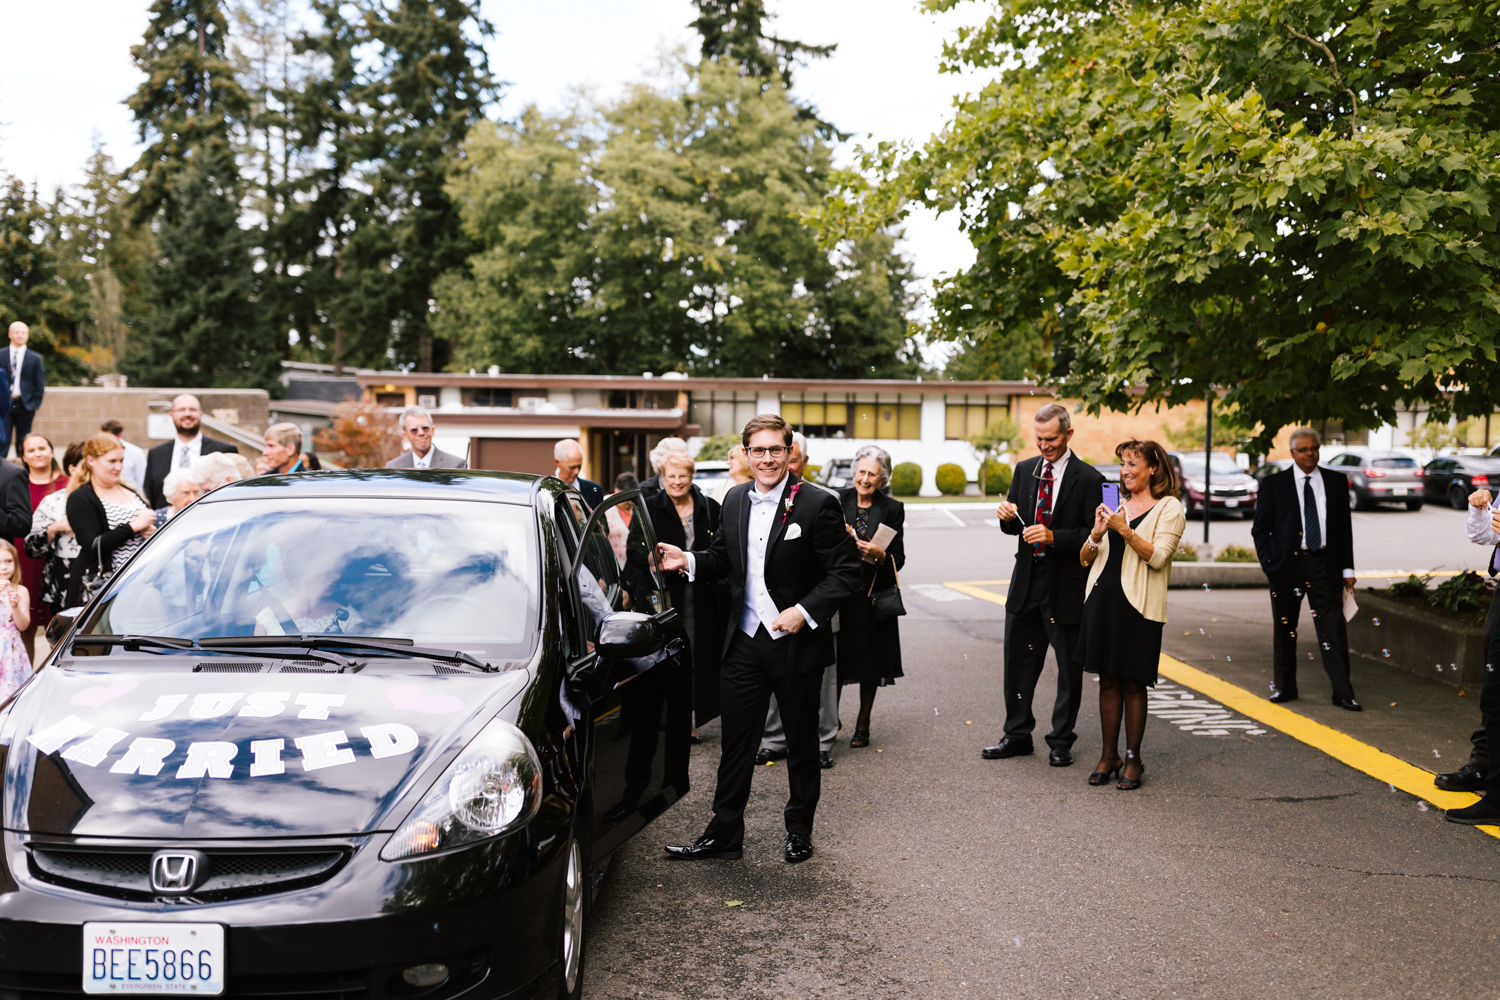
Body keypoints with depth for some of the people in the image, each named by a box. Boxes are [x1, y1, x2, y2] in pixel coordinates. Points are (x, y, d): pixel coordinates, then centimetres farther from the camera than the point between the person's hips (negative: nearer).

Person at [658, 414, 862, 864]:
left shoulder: (817, 505, -11)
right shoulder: (735, 500, 5)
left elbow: (846, 570, -12)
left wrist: (804, 611, -21)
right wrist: (689, 560, -2)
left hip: (796, 643, -4)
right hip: (744, 643, 4)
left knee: (801, 743, 12)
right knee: (735, 743, 8)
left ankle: (799, 830, 30)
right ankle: (724, 834, 19)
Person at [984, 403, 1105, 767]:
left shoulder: (1088, 478, -7)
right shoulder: (1025, 470, 9)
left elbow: (1092, 534, -11)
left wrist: (1054, 537, -23)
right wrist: (1007, 517, -9)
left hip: (1066, 586, -5)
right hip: (1026, 582, 5)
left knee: (1069, 668, 6)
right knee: (1018, 661, 12)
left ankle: (1061, 742, 18)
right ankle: (1018, 735, 25)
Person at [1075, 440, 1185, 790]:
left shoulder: (1169, 508, 0)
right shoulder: (1114, 504, 14)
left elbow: (1158, 557, -13)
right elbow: (1085, 559, 12)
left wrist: (1125, 530, -20)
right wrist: (1097, 534, -7)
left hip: (1137, 604, -4)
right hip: (1102, 598, 5)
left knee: (1133, 683, 1)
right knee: (1108, 680, 8)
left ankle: (1132, 758, 13)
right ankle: (1108, 755, 17)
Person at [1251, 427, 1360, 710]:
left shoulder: (1337, 482, 8)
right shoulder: (1274, 484, 2)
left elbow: (1345, 527, 11)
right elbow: (1260, 528, 4)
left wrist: (1347, 569, 6)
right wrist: (1269, 563, -8)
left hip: (1325, 564, 1)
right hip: (1287, 564, -1)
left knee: (1333, 631, -2)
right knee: (1284, 630, 8)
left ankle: (1343, 694, 3)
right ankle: (1285, 687, 22)